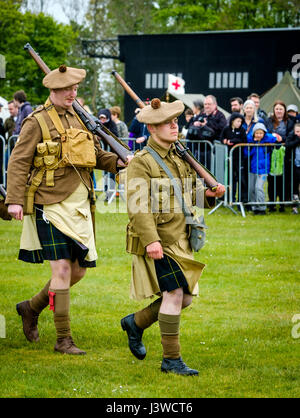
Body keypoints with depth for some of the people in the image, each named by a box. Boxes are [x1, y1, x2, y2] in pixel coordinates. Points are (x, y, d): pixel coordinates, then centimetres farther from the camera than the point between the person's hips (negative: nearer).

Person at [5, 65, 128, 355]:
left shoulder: (77, 120, 16)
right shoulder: (37, 122, -5)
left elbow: (95, 154, 26)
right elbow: (18, 162, -8)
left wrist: (118, 163, 6)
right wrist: (15, 200, -18)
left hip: (79, 207, 7)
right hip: (51, 205, -7)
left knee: (78, 270, 9)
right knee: (62, 269, -11)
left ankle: (32, 307, 31)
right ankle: (63, 339, -4)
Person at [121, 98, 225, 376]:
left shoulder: (181, 159, 15)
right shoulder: (141, 162, -9)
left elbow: (194, 194, 22)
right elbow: (138, 205, -18)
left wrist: (209, 194, -2)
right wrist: (150, 239, -28)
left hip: (180, 240, 8)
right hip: (156, 241, -8)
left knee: (186, 297, 8)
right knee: (174, 293, -14)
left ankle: (136, 322, 29)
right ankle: (171, 359, -5)